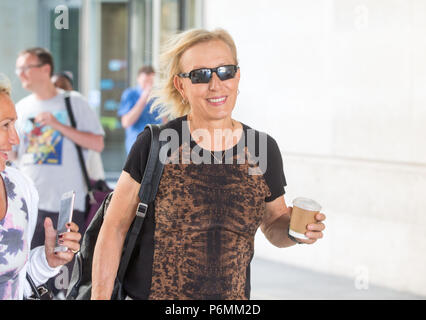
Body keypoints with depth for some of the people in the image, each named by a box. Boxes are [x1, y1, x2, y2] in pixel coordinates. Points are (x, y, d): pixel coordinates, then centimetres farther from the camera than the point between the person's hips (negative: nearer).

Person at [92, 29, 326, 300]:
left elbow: (274, 226, 10)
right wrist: (101, 296, -11)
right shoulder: (155, 144, -11)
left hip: (232, 296, 3)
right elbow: (115, 227, -6)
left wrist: (295, 229, -11)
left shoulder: (263, 149, -3)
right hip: (151, 293, -2)